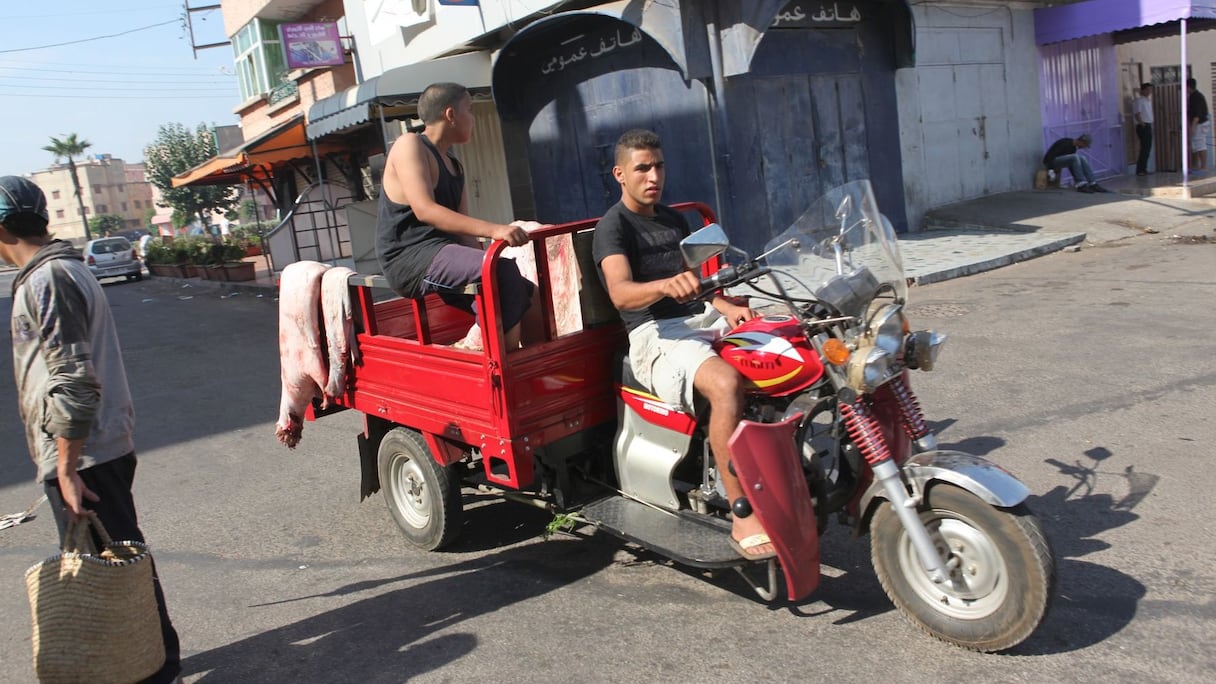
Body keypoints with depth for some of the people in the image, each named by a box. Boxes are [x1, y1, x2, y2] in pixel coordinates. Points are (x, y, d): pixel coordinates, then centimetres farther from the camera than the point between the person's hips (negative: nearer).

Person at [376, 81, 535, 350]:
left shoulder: (455, 167, 20)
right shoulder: (410, 145, -6)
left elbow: (463, 230, 14)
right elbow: (424, 210, -22)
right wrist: (493, 230, -32)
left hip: (444, 257, 9)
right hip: (409, 258, -9)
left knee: (526, 295, 4)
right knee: (502, 270, -29)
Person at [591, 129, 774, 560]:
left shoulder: (673, 220, 23)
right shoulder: (613, 227, -2)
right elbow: (621, 293, -20)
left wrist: (728, 307, 5)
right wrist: (666, 285, -41)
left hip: (705, 319, 8)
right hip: (656, 334, -8)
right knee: (726, 382, -37)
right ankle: (743, 520, -34)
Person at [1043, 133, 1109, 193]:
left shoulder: (1073, 147, 9)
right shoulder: (1065, 143, -19)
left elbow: (1071, 164, 17)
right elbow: (1050, 155, -26)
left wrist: (1075, 178, 19)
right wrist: (1051, 169, -30)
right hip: (1050, 161, -9)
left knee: (1082, 159, -9)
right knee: (1074, 157, -28)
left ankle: (1093, 184, -13)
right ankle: (1081, 185, -29)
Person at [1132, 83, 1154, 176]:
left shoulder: (1148, 100, 18)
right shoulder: (1139, 100, -10)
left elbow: (1149, 114, 21)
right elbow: (1137, 114, -17)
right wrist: (1142, 124, -17)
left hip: (1148, 126, 9)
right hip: (1143, 126, -9)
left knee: (1147, 148, 10)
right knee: (1144, 149, -10)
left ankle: (1143, 169, 15)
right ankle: (1140, 170, -8)